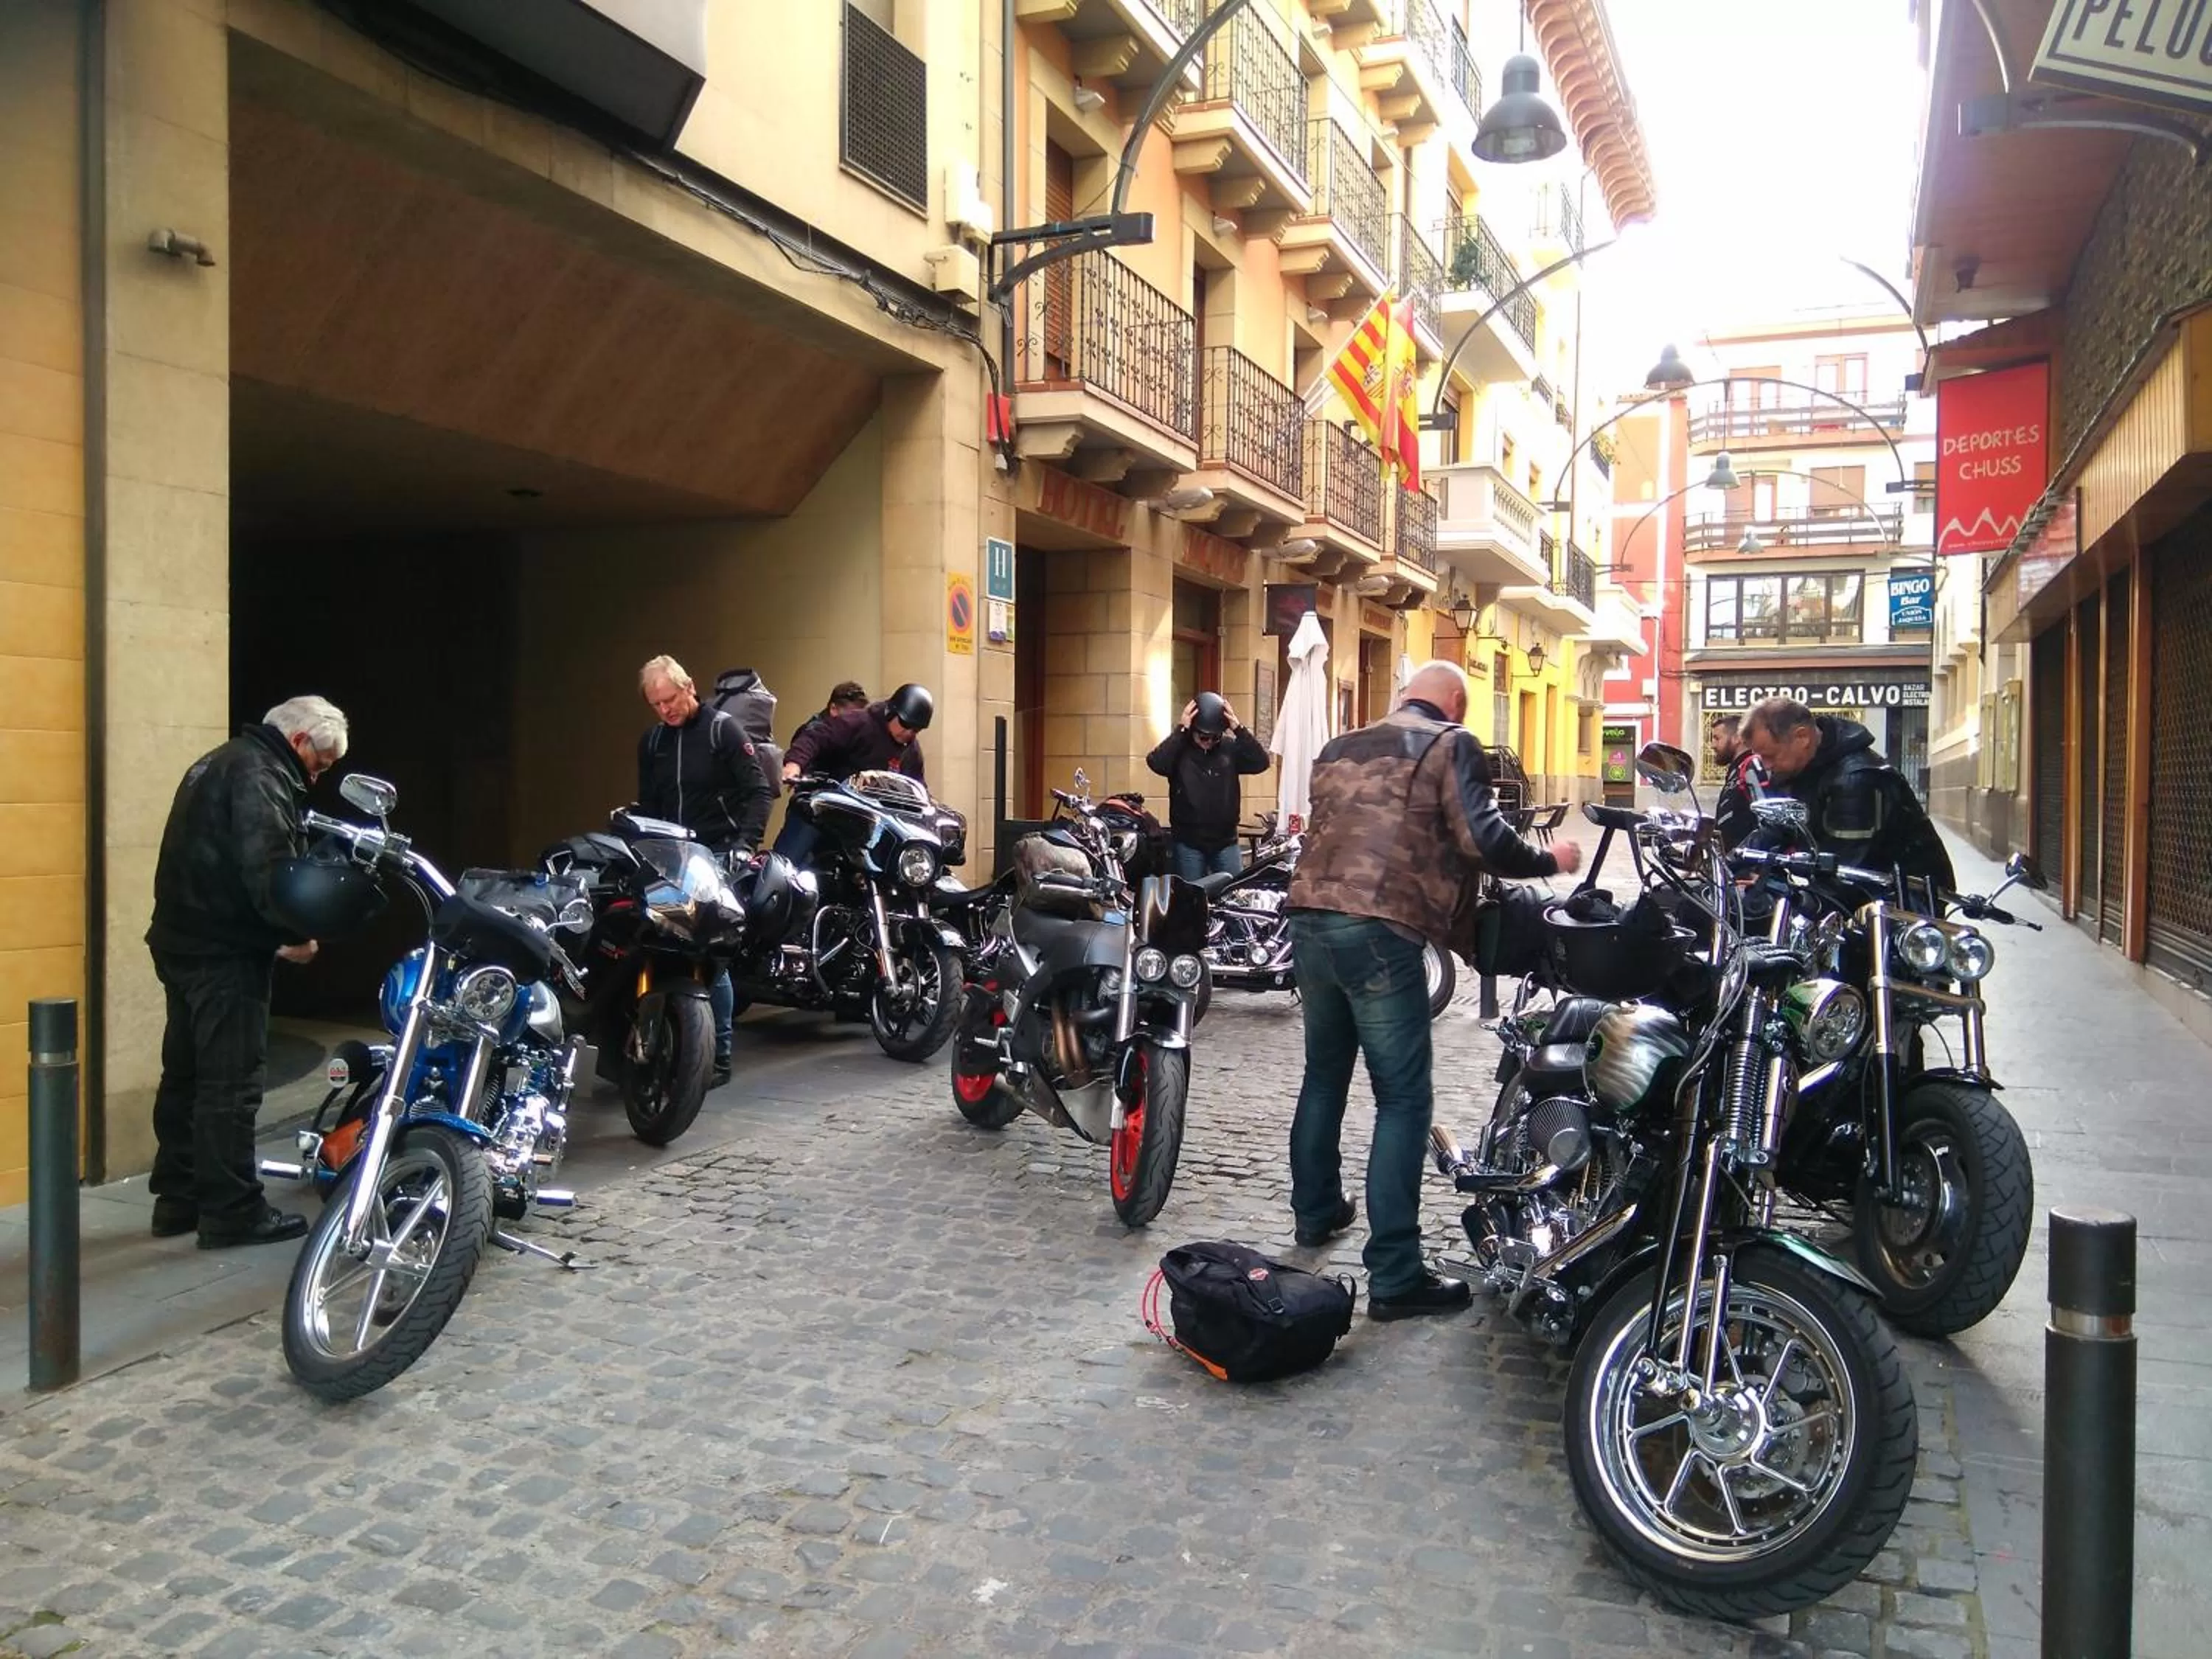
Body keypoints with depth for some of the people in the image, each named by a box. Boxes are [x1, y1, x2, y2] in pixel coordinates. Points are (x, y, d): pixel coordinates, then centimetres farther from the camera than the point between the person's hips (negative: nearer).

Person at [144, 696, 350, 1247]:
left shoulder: (220, 763, 19)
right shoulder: (261, 777, -15)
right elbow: (267, 868, -26)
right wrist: (295, 933, -14)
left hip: (184, 941, 11)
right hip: (224, 952, -10)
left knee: (187, 1075, 15)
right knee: (232, 1083, -5)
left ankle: (178, 1198, 23)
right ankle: (232, 1211, 0)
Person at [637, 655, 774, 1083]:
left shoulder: (723, 728, -4)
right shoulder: (651, 741, 13)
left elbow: (759, 791, -7)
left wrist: (745, 842, -18)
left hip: (718, 857, -5)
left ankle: (719, 1058, -1)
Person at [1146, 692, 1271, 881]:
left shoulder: (1230, 748, 2)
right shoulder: (1179, 748, -5)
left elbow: (1261, 762, -10)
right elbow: (1156, 763, -23)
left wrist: (1238, 729, -19)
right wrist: (1180, 729, -24)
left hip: (1226, 841, 2)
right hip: (1188, 843, -2)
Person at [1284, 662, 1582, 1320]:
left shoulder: (1339, 747, 21)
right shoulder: (1450, 746, 2)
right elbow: (1482, 840, -9)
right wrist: (1550, 860, 6)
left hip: (1309, 920, 7)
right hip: (1379, 932, -7)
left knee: (1324, 1075, 24)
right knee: (1403, 1099, -2)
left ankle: (1315, 1211, 38)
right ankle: (1394, 1276, -2)